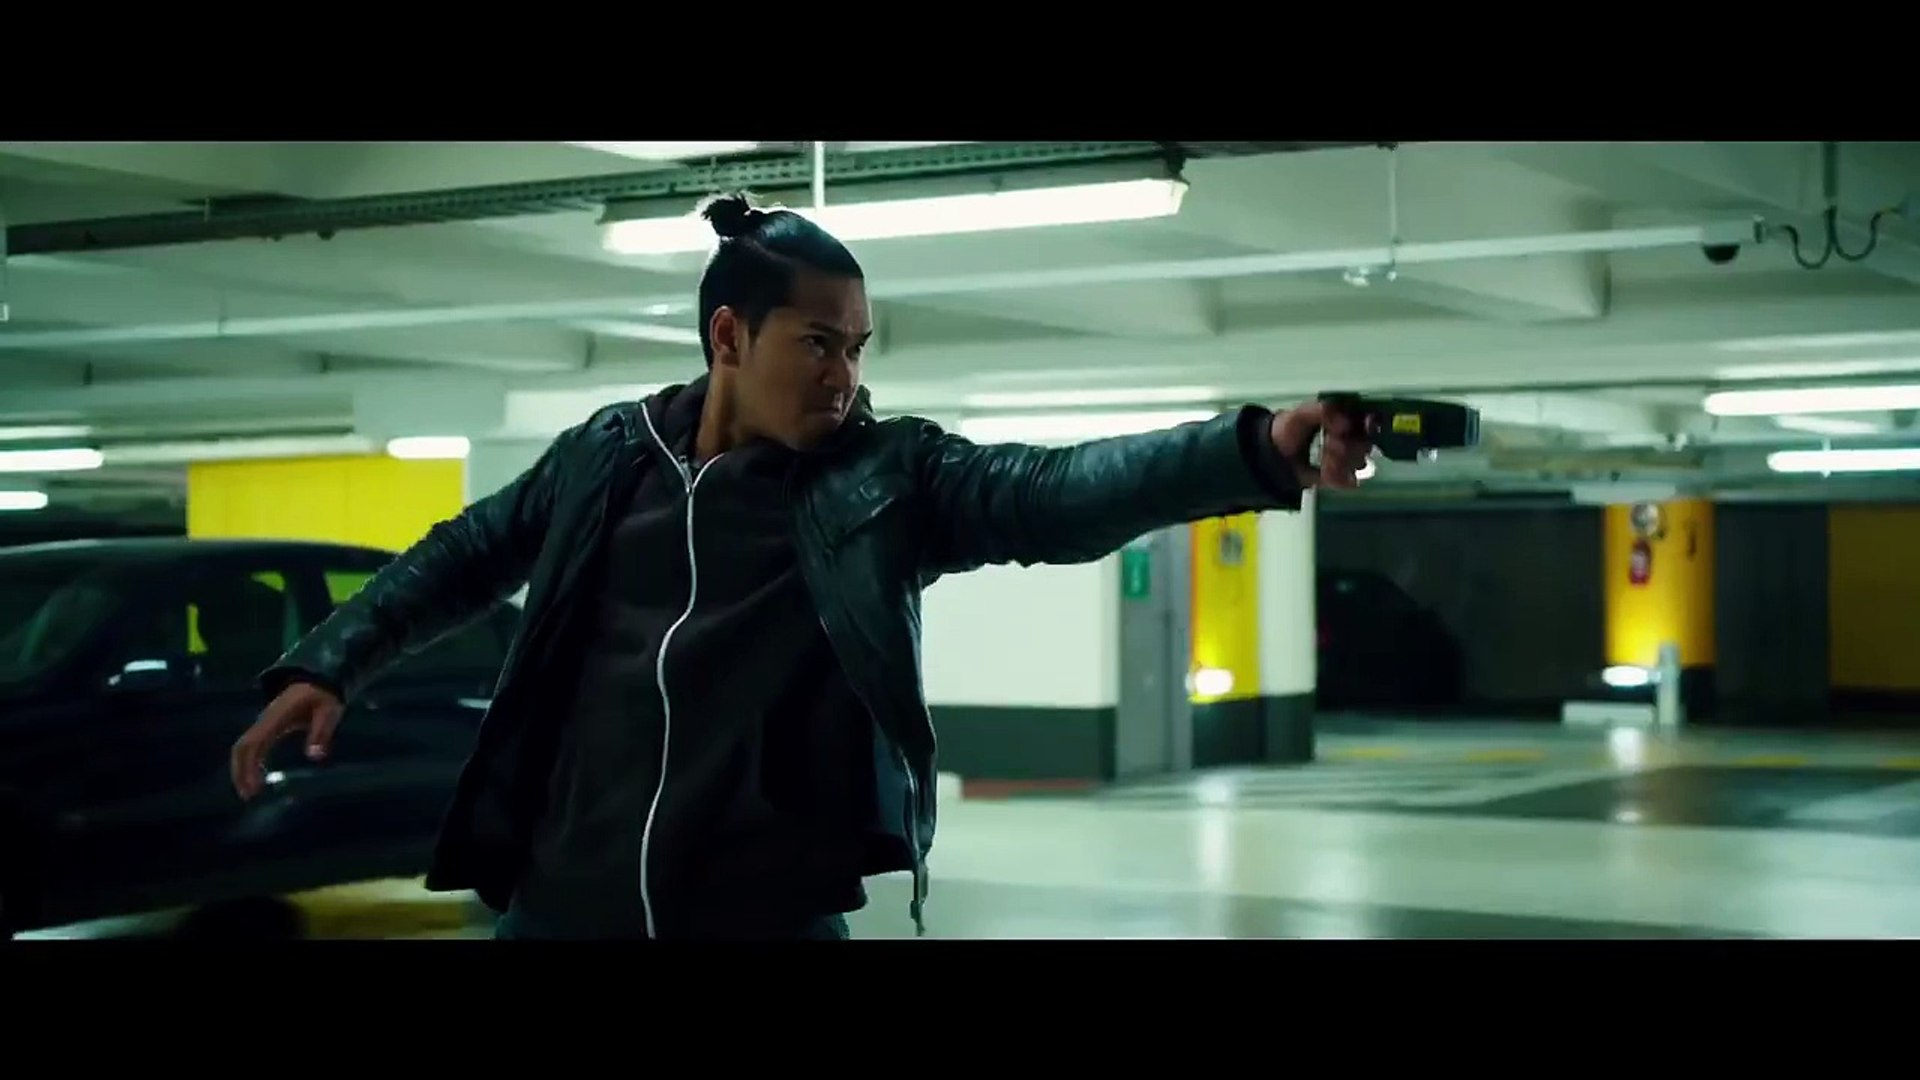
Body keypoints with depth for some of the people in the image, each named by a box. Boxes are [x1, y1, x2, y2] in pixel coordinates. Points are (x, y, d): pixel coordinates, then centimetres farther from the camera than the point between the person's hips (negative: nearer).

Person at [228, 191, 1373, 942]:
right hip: (560, 904, 2)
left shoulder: (887, 477, -3)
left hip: (769, 915, -2)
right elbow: (466, 558, 19)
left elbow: (1061, 493, -17)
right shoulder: (607, 456, 4)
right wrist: (325, 664, 14)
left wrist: (1259, 451, -31)